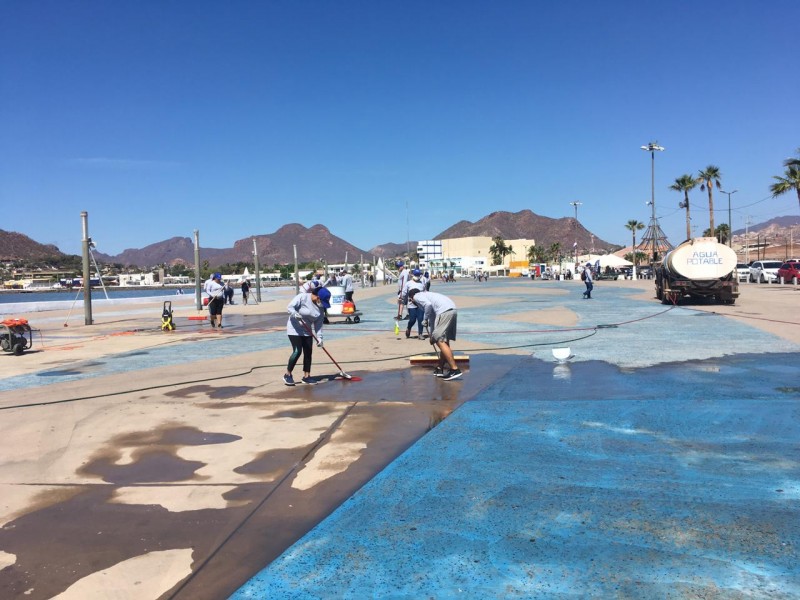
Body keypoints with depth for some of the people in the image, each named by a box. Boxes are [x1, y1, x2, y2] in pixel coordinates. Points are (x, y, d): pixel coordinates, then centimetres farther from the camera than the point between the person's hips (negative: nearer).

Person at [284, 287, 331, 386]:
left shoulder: (321, 307, -2)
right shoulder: (302, 297, -19)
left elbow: (319, 323, 0)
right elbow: (290, 307, -20)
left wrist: (319, 337, -9)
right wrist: (295, 314, -39)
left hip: (307, 331, 6)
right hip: (295, 329, -6)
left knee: (308, 352, 4)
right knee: (297, 351, -14)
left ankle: (306, 376, 15)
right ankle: (288, 375, 0)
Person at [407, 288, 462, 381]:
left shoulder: (417, 297, 9)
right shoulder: (425, 295, 34)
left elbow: (428, 304, -13)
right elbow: (433, 318, 39)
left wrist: (425, 319, 0)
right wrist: (432, 335, 45)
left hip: (444, 311, -9)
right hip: (452, 310, 9)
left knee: (440, 341, -9)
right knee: (444, 341, 16)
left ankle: (455, 370, -14)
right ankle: (440, 369, 26)